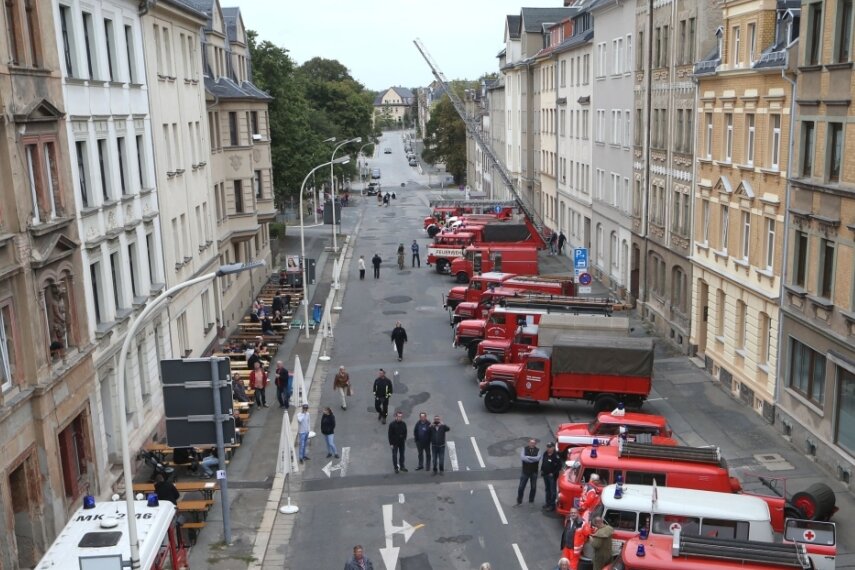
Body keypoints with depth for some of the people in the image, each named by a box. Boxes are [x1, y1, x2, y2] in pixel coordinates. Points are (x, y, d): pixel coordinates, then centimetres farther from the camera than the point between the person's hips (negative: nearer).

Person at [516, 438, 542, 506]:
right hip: (525, 471, -1)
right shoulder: (524, 449, -4)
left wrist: (527, 457, -20)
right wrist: (533, 459, -20)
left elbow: (538, 458, -22)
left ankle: (531, 501, 27)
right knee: (521, 487, 3)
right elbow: (522, 457, -20)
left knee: (533, 487, 10)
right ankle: (519, 501, 15)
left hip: (534, 472, 1)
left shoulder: (538, 450, -3)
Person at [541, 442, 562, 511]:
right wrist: (542, 470, 9)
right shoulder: (545, 454, 3)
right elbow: (543, 463, 17)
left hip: (552, 476, -8)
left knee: (553, 490, 0)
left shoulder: (556, 456, -19)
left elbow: (559, 466, -17)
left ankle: (552, 505, 6)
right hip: (545, 475, 8)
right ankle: (548, 502, 31)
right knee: (547, 489, 19)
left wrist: (553, 473, -17)